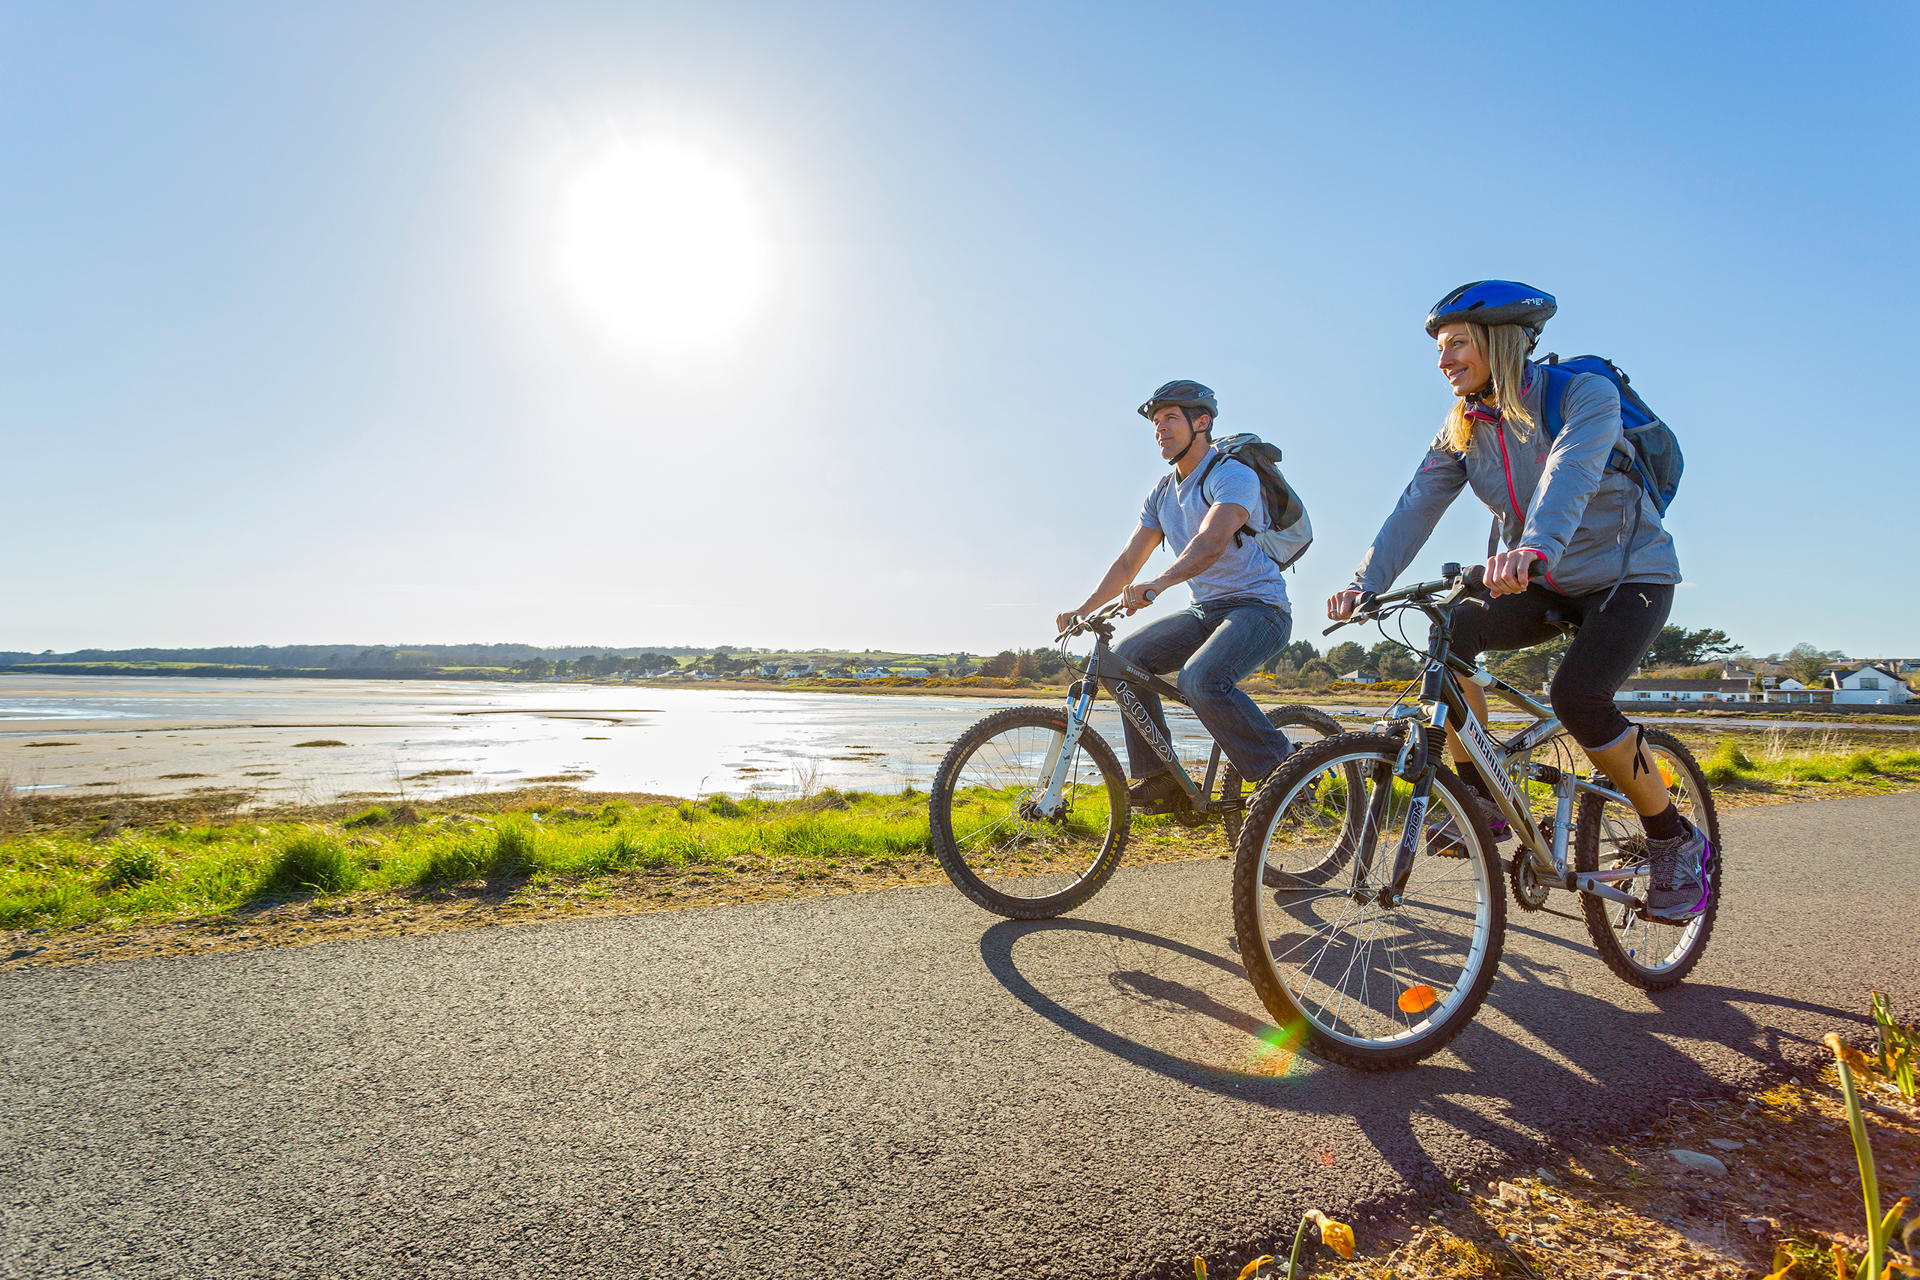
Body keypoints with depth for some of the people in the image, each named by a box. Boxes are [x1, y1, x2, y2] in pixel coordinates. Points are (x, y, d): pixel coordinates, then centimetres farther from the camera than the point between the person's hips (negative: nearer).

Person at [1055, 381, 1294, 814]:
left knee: (1200, 679, -33)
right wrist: (1083, 609, 0)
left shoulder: (1233, 474, -13)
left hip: (1258, 606, -8)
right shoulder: (1162, 494, 12)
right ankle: (1161, 780, -2)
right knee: (1126, 656, -8)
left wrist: (1158, 583, -47)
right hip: (1205, 610, 8)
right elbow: (1128, 561, 11)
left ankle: (1283, 770, -14)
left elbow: (1212, 541, -31)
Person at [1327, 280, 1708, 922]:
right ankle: (1484, 802, -10)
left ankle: (1677, 842, -2)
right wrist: (1364, 581, -32)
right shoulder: (1463, 429, -3)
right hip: (1543, 584, 5)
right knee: (1448, 631, -23)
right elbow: (1415, 507, -16)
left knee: (1576, 698, -28)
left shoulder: (1585, 393, -18)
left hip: (1629, 575, -5)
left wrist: (1537, 547, -59)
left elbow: (1569, 474, -39)